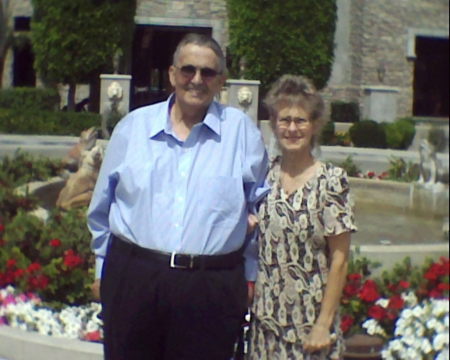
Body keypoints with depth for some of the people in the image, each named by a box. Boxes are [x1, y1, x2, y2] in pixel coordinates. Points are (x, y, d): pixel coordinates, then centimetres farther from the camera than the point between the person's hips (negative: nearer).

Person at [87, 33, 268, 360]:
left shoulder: (241, 130, 2)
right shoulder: (133, 127, 7)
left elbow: (261, 208, 9)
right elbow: (103, 205, 14)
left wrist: (250, 274, 9)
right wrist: (103, 267, 15)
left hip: (212, 288, -1)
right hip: (132, 278, 2)